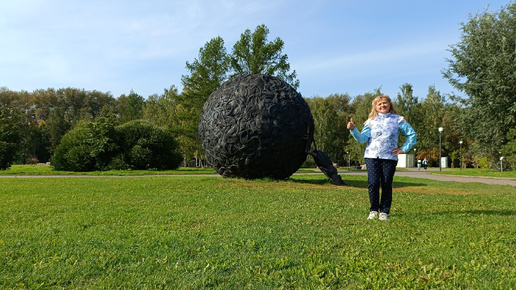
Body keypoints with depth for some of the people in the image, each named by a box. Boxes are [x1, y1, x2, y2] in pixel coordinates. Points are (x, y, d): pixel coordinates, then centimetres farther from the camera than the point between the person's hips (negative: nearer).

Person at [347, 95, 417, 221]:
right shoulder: (371, 121, 12)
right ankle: (373, 209, 8)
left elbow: (412, 135, 14)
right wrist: (353, 129, -12)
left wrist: (403, 149, 5)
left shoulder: (398, 120, 10)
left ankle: (384, 211, 14)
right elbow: (362, 139, 3)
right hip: (372, 156, 0)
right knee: (373, 183, -11)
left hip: (389, 157, 0)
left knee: (386, 185, 0)